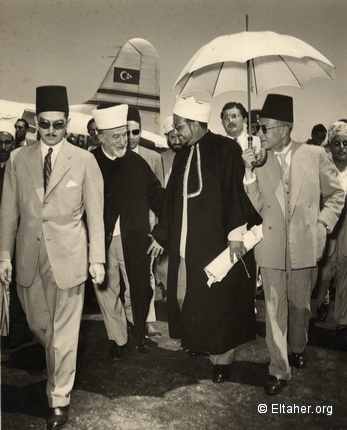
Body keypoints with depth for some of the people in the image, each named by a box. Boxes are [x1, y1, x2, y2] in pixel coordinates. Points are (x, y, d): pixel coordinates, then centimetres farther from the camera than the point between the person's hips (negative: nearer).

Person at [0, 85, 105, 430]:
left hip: (68, 255, -3)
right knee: (38, 325, 18)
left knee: (64, 332, 6)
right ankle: (60, 368, 50)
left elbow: (95, 213, -3)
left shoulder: (84, 160, -5)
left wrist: (97, 259, -6)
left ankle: (59, 399, 25)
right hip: (29, 256, 3)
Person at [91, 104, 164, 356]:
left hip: (134, 241, 1)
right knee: (107, 292, 11)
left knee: (138, 289, 13)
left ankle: (139, 331, 39)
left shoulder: (137, 162, 2)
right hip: (101, 241, -1)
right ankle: (118, 339, 31)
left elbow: (157, 195, 6)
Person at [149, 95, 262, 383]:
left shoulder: (226, 150, -8)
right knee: (185, 295, 12)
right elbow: (172, 197, 14)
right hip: (185, 242, 6)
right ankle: (198, 340, 35)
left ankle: (222, 355, 20)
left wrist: (236, 233, -18)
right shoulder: (182, 155, 11)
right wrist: (161, 235, 16)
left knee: (217, 298, 2)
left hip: (216, 241, -6)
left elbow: (236, 192, -13)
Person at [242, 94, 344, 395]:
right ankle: (279, 370, 20)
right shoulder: (258, 159, -2)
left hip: (306, 244, 0)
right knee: (275, 308, 6)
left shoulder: (315, 155, -3)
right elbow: (255, 207, -6)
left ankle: (298, 347, 45)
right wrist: (249, 172, -15)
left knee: (300, 304, 17)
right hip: (271, 246, 0)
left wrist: (323, 224, -2)